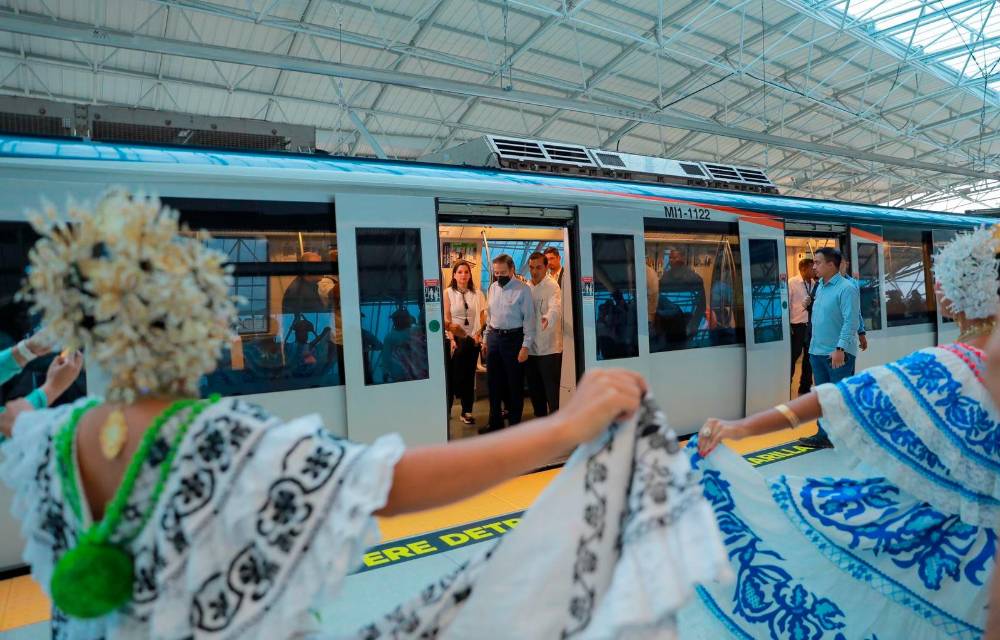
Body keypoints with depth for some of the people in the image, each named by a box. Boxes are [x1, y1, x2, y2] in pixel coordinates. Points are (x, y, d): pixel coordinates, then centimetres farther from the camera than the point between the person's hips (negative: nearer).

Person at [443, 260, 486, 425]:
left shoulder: (477, 294, 5)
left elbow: (483, 316, 7)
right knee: (451, 376, -1)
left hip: (473, 340, 2)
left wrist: (478, 334, -5)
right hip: (455, 339, -2)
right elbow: (446, 318, -6)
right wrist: (452, 340, -13)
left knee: (469, 376, 8)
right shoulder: (448, 293, -1)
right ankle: (446, 411, 10)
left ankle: (466, 412, 17)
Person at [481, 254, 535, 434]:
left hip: (513, 338, -6)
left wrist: (525, 346, -15)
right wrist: (486, 339, 15)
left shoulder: (523, 289, -10)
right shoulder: (492, 288, 8)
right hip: (494, 337, 6)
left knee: (514, 383, 4)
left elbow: (529, 318, -12)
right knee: (493, 382, 13)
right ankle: (495, 422, 28)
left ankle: (515, 423, 19)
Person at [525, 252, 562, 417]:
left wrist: (548, 318, -48)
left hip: (549, 347, -6)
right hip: (530, 347, 6)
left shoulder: (553, 287, -8)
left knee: (552, 391, -2)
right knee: (534, 389, 16)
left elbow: (555, 308, -26)